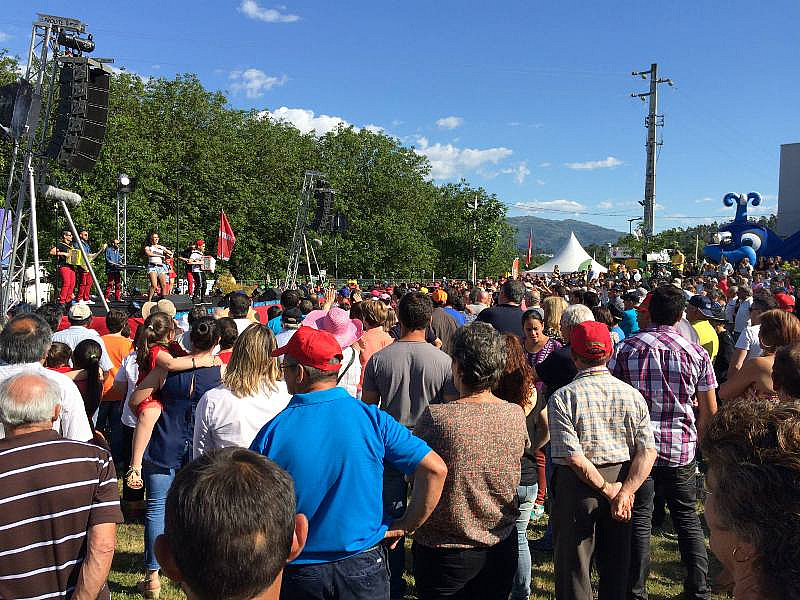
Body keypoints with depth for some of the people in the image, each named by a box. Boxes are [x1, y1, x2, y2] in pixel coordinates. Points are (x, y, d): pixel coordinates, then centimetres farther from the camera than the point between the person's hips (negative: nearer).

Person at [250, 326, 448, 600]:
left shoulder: (272, 432, -14)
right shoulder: (372, 418, -13)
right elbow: (435, 469, -16)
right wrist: (405, 525, -4)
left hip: (298, 575, 0)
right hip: (363, 567, 0)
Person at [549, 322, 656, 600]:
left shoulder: (562, 397, -15)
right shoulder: (632, 394, -3)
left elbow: (573, 457, -22)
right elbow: (648, 451, -9)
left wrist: (608, 490, -12)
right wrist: (624, 493, -13)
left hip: (577, 488, -4)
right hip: (622, 480, 4)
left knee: (573, 567, 11)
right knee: (616, 565, 21)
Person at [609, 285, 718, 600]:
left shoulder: (626, 347, -5)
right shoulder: (696, 353, -3)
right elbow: (710, 409, 2)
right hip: (682, 447, 1)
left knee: (639, 519, 8)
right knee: (687, 517, 17)